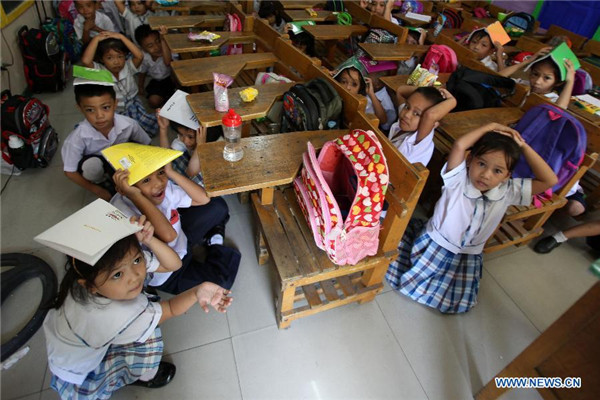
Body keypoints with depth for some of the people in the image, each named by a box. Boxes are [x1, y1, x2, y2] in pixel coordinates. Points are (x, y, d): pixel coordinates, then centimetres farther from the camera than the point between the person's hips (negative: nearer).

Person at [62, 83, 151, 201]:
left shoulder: (129, 124, -29)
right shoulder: (78, 137, -30)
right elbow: (69, 171, -18)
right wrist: (98, 191, -17)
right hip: (97, 171, -1)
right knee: (90, 164, -34)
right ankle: (105, 184, 0)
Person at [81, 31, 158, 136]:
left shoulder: (128, 67, -8)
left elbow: (139, 56, -26)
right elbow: (85, 61, -33)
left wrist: (121, 37, -24)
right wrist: (96, 39, -24)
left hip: (132, 107, 1)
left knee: (152, 126, -18)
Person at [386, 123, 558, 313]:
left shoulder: (507, 192, -7)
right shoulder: (458, 180, -21)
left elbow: (549, 180, -8)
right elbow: (459, 145, -37)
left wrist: (524, 147, -12)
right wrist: (491, 127, -24)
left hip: (466, 258, 4)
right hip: (433, 243, -4)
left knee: (460, 303, -1)